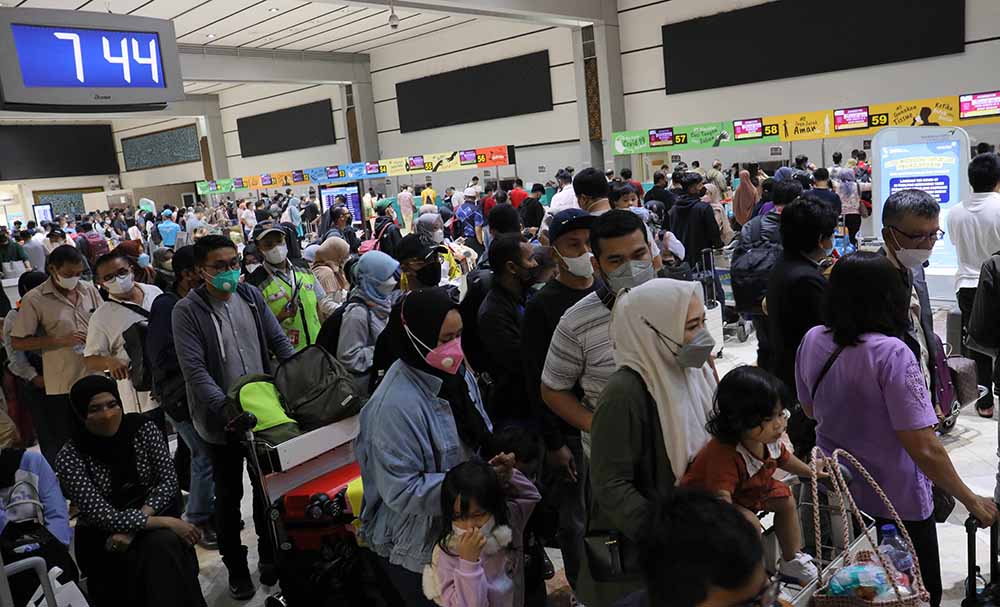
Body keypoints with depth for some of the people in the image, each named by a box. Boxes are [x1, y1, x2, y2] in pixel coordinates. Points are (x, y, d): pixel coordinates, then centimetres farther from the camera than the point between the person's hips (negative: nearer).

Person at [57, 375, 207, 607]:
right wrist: (166, 522, -27)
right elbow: (103, 516, -21)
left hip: (151, 515, 2)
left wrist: (132, 528, -21)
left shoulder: (144, 428, -7)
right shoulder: (70, 457, -15)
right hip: (103, 536, -2)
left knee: (165, 544, -30)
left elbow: (168, 481, -8)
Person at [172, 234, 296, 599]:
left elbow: (280, 343, 4)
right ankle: (235, 566, 29)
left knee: (266, 485, 16)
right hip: (222, 418, -3)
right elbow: (194, 370, -18)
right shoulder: (187, 311, -11)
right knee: (229, 494, 11)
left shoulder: (252, 297, 2)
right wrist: (226, 407, -30)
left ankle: (269, 554, 35)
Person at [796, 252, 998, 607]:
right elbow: (924, 449, -25)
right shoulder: (890, 353, -27)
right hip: (895, 503, -5)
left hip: (836, 492, 6)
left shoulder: (812, 340, -9)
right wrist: (972, 501, -12)